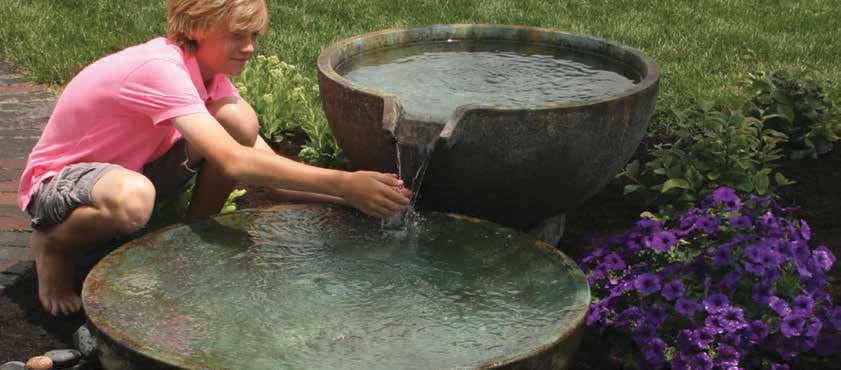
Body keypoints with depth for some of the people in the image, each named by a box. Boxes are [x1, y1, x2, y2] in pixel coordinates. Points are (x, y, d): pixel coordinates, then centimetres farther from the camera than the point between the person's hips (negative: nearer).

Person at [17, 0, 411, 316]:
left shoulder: (211, 73, -5)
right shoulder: (161, 68, -31)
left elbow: (267, 164, -9)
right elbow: (233, 163, -42)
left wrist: (347, 194, -23)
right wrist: (342, 183, -44)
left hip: (128, 168, 7)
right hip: (57, 183, -7)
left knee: (239, 120, -15)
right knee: (131, 200, -44)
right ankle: (54, 246, -9)